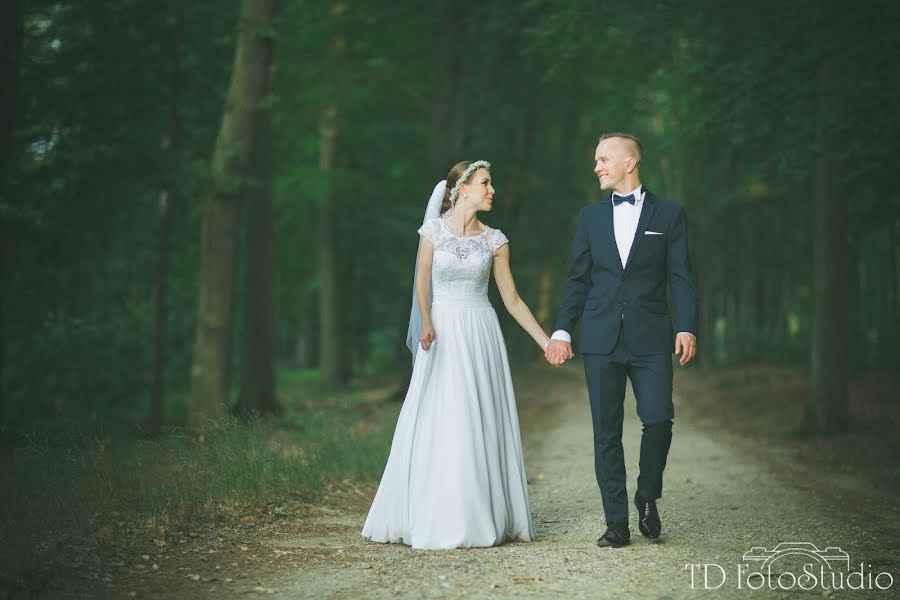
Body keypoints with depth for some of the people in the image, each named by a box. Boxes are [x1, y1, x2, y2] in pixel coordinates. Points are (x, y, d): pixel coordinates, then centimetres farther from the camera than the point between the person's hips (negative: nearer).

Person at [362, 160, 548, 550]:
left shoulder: (494, 240, 4)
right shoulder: (433, 230, 0)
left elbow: (512, 299, 7)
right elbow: (423, 283, 2)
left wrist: (544, 340, 3)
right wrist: (426, 323, -15)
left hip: (481, 334, 2)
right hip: (442, 332, -2)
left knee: (482, 426, 1)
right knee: (437, 426, -2)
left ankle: (481, 518, 9)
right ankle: (436, 520, 5)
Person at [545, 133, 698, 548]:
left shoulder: (669, 214, 6)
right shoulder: (591, 216, 13)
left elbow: (680, 278, 1)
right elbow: (578, 279, 13)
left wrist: (687, 327, -12)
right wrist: (562, 330, 4)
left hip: (651, 338, -2)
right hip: (601, 339, 2)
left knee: (658, 420, -12)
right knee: (606, 433, 2)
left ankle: (647, 496, 15)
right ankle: (617, 524, 9)